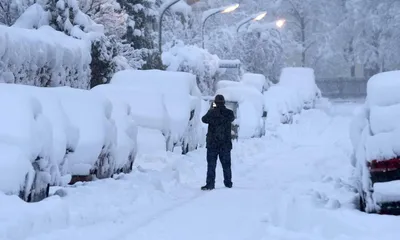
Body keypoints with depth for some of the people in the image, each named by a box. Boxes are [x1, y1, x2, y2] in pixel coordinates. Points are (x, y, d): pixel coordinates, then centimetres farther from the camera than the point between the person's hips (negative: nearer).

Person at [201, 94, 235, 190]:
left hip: (212, 144, -2)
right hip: (226, 144, 3)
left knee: (211, 165, 0)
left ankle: (210, 184, -5)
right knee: (226, 164, 13)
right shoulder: (229, 113, -4)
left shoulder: (212, 113, -11)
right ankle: (228, 183, 18)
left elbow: (204, 119, 6)